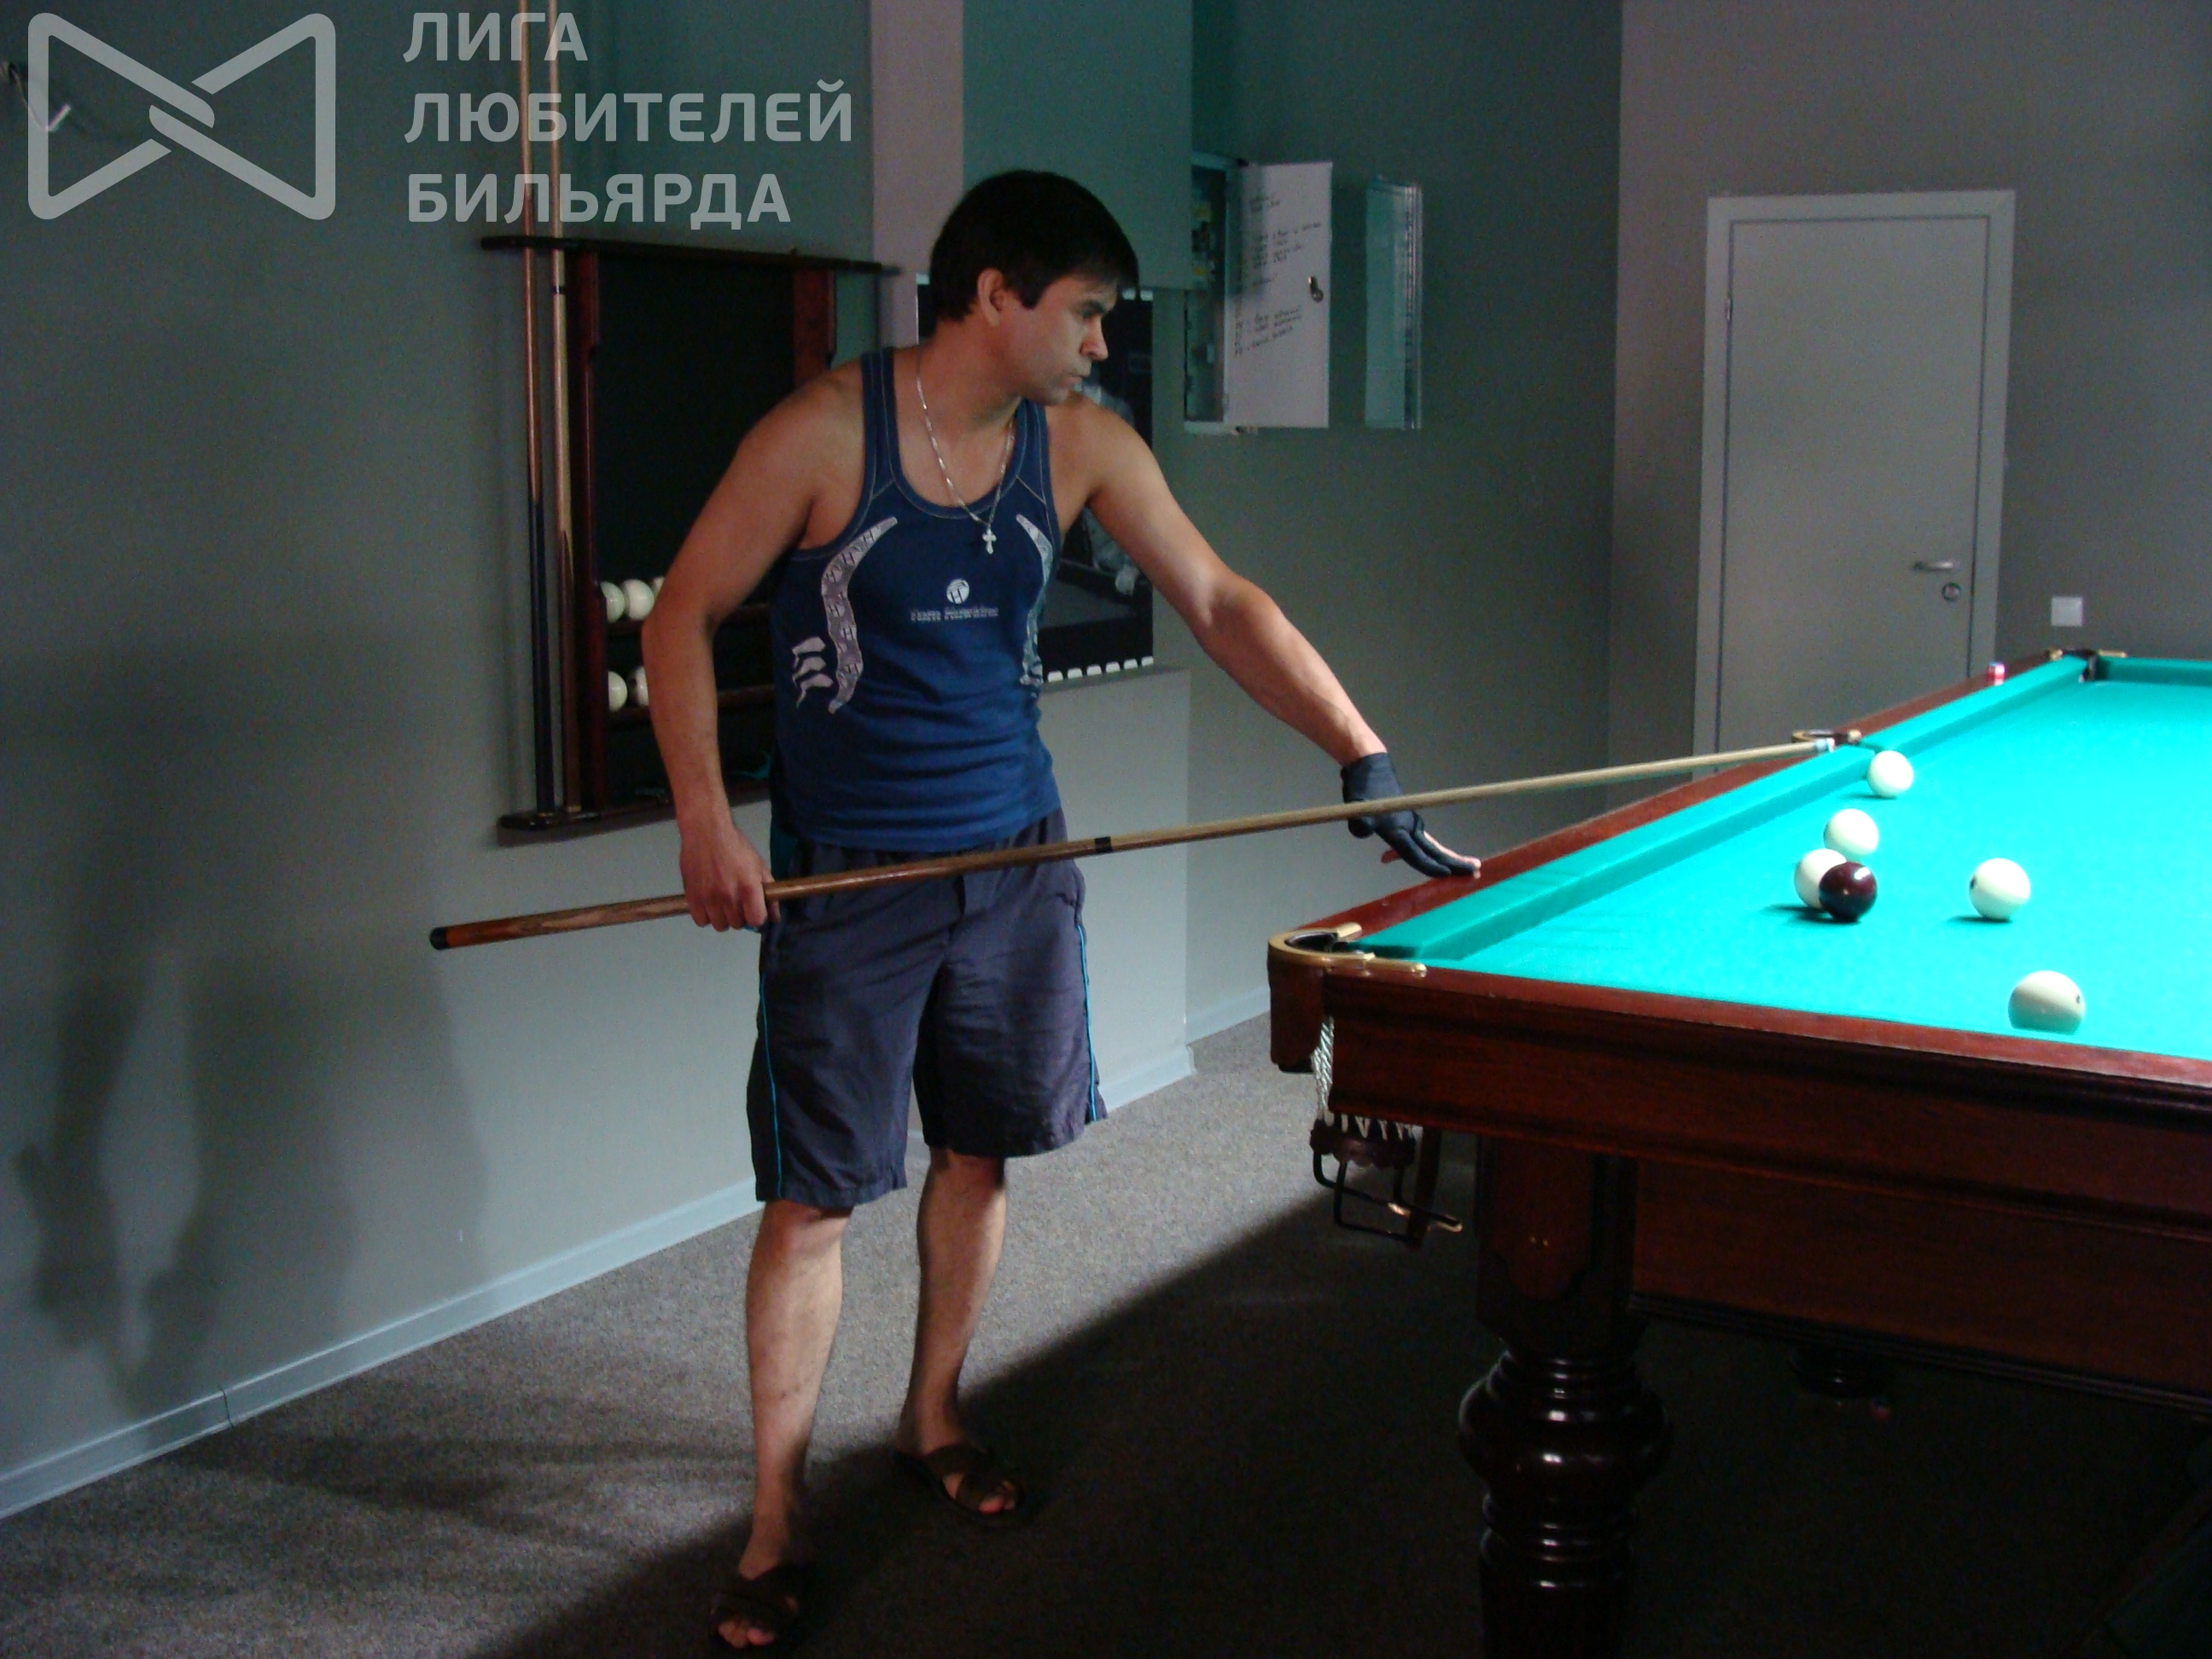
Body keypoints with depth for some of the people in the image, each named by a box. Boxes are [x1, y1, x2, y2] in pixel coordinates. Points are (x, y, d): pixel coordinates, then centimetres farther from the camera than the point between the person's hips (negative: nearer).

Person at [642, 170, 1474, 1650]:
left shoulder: (1082, 445, -1)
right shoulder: (824, 433, -14)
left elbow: (1220, 604, 1)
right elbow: (685, 616, -9)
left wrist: (1362, 754, -6)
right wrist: (706, 820, -19)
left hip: (1016, 859, 5)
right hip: (847, 877, -5)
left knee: (981, 1150, 14)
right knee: (815, 1190, -1)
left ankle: (935, 1419, 35)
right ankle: (780, 1514, 12)